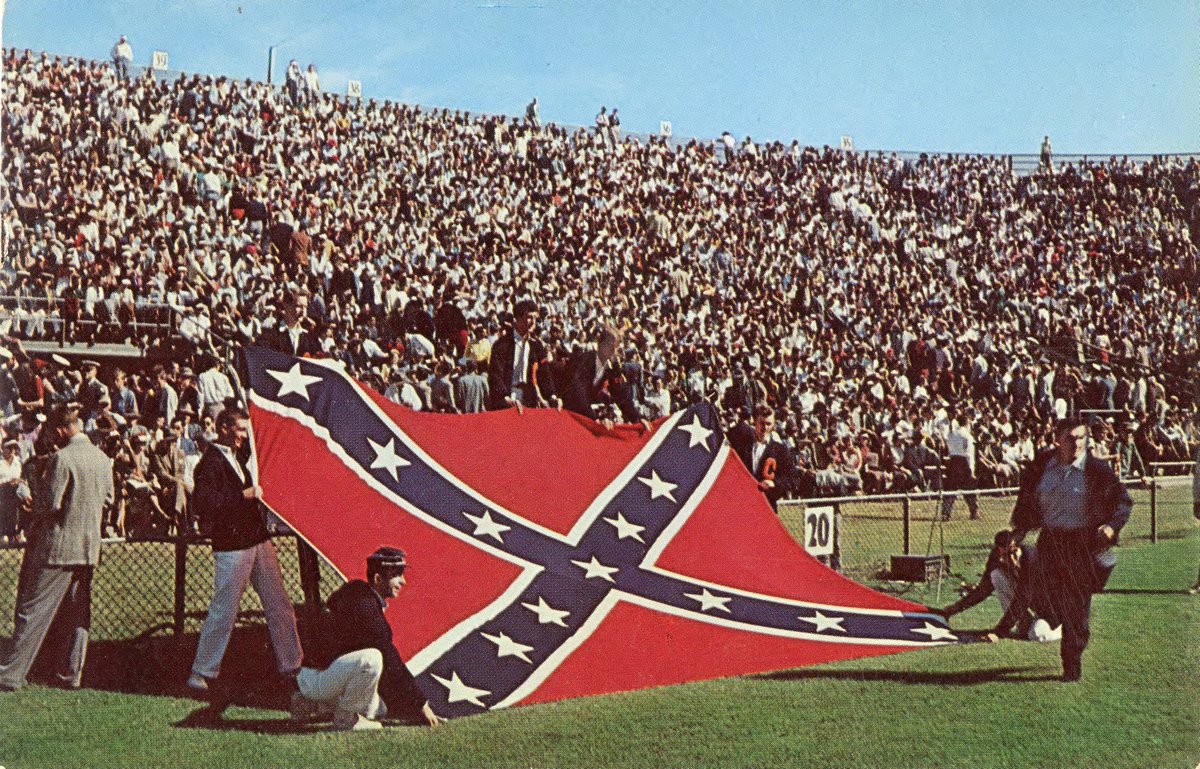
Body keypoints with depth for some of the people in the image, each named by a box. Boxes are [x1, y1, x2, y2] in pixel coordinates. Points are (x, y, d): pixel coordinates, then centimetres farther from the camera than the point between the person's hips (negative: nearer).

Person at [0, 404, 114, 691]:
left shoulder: (62, 458, -17)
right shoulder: (103, 459, 7)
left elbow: (50, 504, -19)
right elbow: (108, 499, 15)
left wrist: (39, 483, -1)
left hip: (56, 546, -7)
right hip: (89, 548, 7)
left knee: (32, 610, -2)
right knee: (75, 612, 12)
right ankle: (71, 674, 15)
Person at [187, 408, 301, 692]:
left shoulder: (235, 457, 17)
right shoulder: (210, 463, -12)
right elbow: (203, 502, -24)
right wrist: (244, 495, -22)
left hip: (258, 541, 9)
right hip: (232, 548, -9)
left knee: (279, 605, 8)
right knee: (224, 612, -3)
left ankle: (291, 664, 15)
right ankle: (202, 671, 9)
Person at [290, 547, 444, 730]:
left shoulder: (363, 599, 11)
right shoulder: (363, 605, -21)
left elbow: (388, 658, 15)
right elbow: (390, 660, -21)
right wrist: (421, 703, -17)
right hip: (314, 677, -11)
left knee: (380, 708, 17)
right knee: (370, 659, -33)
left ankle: (313, 704, 18)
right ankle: (345, 717, -13)